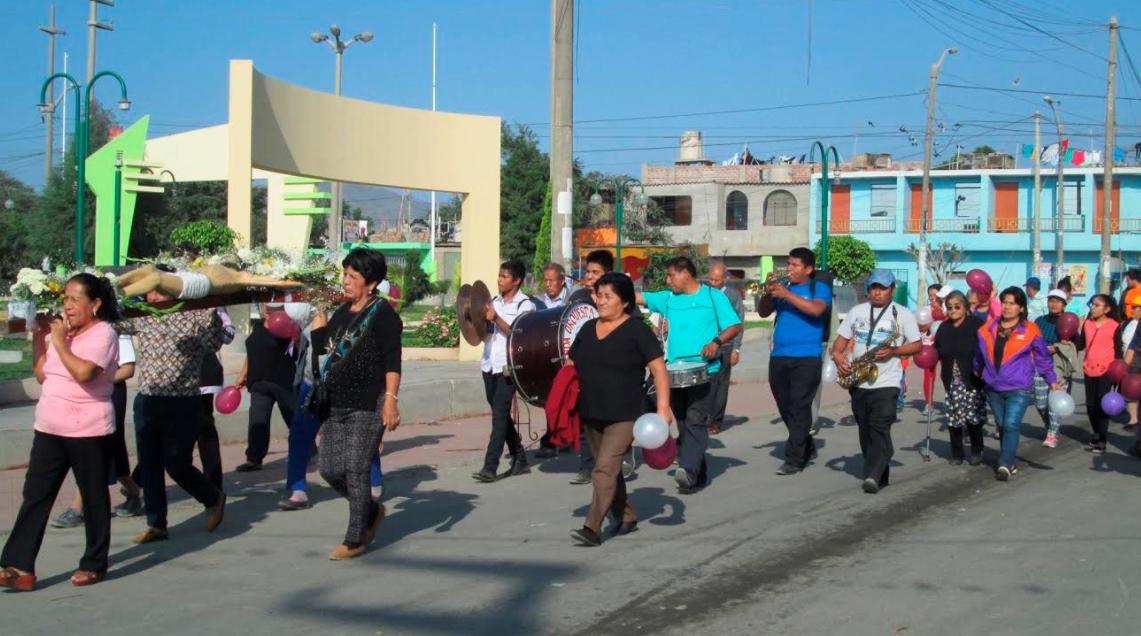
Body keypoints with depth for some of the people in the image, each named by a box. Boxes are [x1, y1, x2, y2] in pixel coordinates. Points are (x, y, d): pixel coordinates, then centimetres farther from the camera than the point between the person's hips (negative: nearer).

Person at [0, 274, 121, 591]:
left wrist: (59, 342, -16)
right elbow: (42, 375, 16)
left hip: (88, 430, -7)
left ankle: (94, 564, 17)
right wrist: (39, 337, 9)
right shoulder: (62, 331, 14)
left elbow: (84, 372, -27)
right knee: (35, 496, 2)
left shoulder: (103, 334, -10)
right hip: (50, 429, 8)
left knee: (94, 498, 5)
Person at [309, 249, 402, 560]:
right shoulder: (343, 311, 15)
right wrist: (318, 319, 9)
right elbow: (320, 348, 15)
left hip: (367, 407, -7)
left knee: (355, 471, -4)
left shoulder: (382, 313, -7)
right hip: (336, 405, 7)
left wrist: (391, 400, -21)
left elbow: (392, 361, -13)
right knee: (329, 468, 7)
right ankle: (371, 511, 30)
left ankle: (355, 540, 8)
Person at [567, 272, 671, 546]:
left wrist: (663, 408, -19)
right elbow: (571, 367, 17)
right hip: (591, 415, 7)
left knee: (605, 469, -16)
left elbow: (659, 369, -11)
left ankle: (592, 529, -17)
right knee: (610, 469, 15)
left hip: (625, 416, -7)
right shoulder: (588, 328, 10)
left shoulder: (637, 330, -8)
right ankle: (626, 518, 31)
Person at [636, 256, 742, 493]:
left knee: (696, 420, -16)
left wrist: (717, 342, -17)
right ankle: (698, 475, 15)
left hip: (704, 370, -6)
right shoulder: (668, 298, 13)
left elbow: (735, 326, -1)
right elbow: (638, 297, 9)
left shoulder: (714, 297, 0)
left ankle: (688, 470, -24)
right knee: (683, 424, 8)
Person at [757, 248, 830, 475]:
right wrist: (768, 292, -5)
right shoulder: (782, 287, 15)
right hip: (778, 358, 6)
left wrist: (786, 294, -20)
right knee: (785, 409, 13)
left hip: (806, 359, -6)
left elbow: (816, 310, -19)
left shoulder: (819, 288, 1)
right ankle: (806, 448, 30)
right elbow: (764, 312, 13)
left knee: (799, 409, -9)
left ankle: (794, 459, -6)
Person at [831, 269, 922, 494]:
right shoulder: (856, 311, 11)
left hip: (886, 383, -5)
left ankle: (873, 477, -24)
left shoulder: (903, 314, 1)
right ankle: (879, 475, 18)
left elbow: (916, 345, 0)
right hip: (859, 382, 5)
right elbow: (842, 339, 13)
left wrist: (892, 351, -16)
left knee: (880, 429, -16)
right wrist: (838, 356, -8)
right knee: (866, 430, 8)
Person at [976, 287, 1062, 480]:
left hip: (1019, 389, -4)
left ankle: (1005, 464, -15)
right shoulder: (988, 328, 3)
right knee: (1002, 426, 11)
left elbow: (1042, 357, 5)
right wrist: (977, 370, 29)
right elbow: (980, 354, 19)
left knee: (1011, 425, -16)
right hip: (994, 388, 4)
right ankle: (1012, 462, 23)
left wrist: (1052, 381, 9)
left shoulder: (1030, 330, -5)